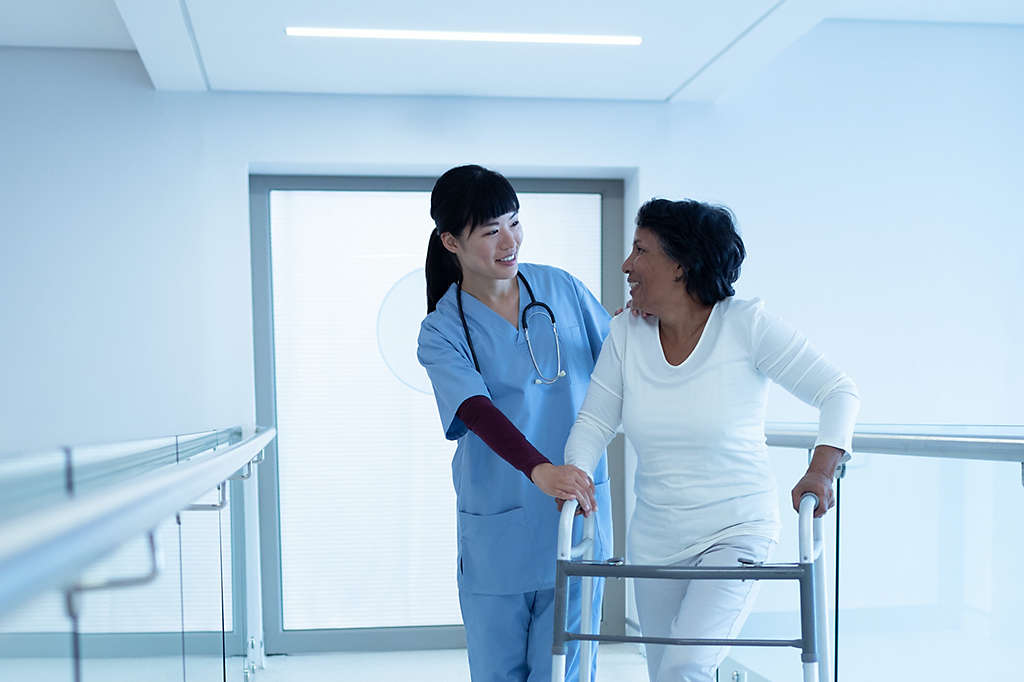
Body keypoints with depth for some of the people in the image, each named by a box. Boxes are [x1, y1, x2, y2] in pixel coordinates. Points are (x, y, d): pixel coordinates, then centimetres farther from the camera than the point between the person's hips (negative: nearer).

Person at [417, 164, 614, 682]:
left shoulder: (560, 288, 3)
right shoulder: (441, 332, -6)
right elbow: (479, 413, -23)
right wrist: (539, 470, -39)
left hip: (578, 511, 1)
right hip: (497, 528, -1)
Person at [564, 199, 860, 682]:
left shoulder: (746, 325, -12)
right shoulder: (627, 334, -1)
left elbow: (838, 392, -8)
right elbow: (594, 421, 3)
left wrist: (820, 471, -22)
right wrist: (575, 474, -16)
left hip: (736, 533, -4)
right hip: (654, 542, 5)